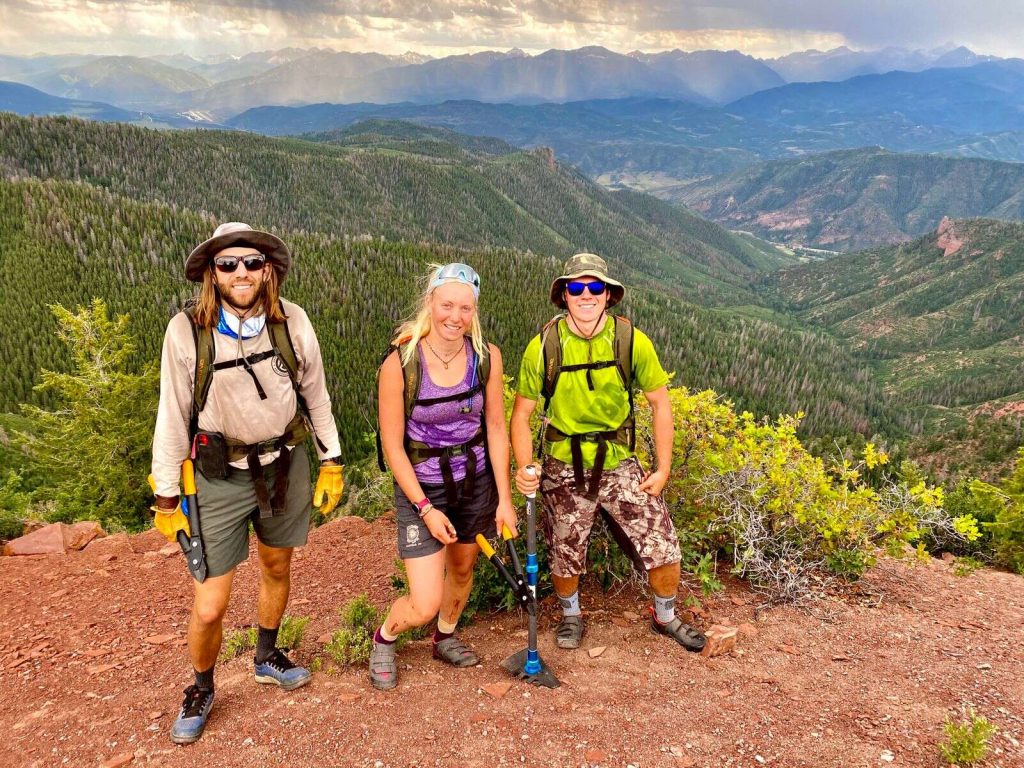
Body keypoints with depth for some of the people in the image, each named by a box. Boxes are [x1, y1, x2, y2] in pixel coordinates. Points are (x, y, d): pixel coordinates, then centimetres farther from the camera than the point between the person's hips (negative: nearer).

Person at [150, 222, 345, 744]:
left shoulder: (291, 322, -9)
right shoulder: (186, 330, -16)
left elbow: (315, 396, 3)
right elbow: (173, 416, -8)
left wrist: (332, 462, 6)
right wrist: (166, 496, -3)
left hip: (285, 466, 3)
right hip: (220, 476, -3)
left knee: (277, 567, 22)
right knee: (209, 607, -2)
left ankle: (267, 657, 48)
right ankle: (201, 690, 29)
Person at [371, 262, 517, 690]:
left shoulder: (487, 356, -11)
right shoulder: (399, 363, -21)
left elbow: (496, 429, -3)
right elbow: (393, 445, -14)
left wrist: (504, 499, -3)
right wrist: (426, 508, -14)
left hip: (475, 482, 4)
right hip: (420, 489, -4)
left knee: (462, 570, 22)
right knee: (425, 605, -5)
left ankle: (445, 639, 52)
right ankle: (384, 639, 30)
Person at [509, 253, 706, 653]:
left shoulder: (632, 341, -11)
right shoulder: (544, 346, -13)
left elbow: (659, 402, 0)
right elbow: (522, 412, -5)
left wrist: (663, 468, -2)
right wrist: (525, 467, -20)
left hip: (620, 465, 1)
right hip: (564, 469, 0)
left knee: (664, 550, 1)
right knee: (565, 559, 12)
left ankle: (665, 616, 33)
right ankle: (571, 615, 45)